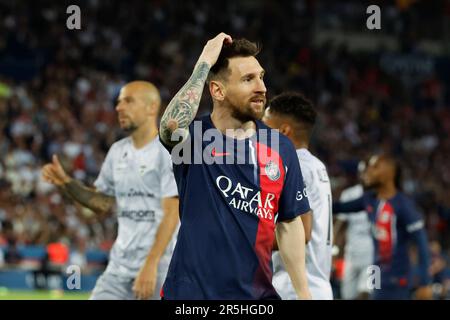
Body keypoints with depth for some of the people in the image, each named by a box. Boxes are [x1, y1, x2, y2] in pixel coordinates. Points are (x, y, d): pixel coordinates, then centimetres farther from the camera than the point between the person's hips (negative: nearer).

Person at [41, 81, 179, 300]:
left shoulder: (167, 152, -11)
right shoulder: (118, 151, 13)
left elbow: (171, 214, -17)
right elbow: (103, 203, 22)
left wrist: (150, 265, -23)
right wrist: (66, 183, 6)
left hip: (159, 266, -7)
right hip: (119, 265, 7)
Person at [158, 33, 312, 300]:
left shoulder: (281, 148, 2)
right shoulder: (195, 138, -6)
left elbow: (289, 224, 9)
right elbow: (173, 125, -31)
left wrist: (304, 294, 6)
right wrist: (205, 63, -22)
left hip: (257, 293, 3)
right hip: (191, 291, -3)